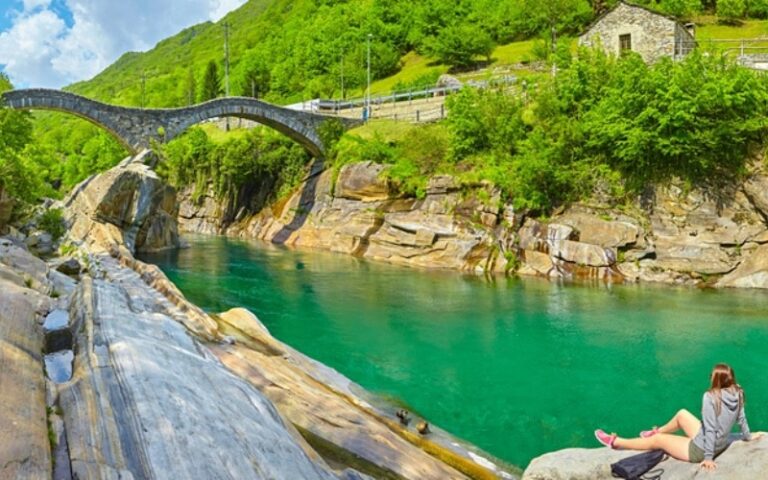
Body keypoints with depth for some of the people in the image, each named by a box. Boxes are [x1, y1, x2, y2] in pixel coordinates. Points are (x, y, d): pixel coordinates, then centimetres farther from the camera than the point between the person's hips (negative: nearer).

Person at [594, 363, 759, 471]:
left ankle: (615, 442, 25)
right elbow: (742, 419, 3)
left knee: (657, 440, 9)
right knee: (682, 414, 24)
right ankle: (656, 431, 48)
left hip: (701, 450, -7)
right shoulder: (737, 394, -10)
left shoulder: (710, 397, -29)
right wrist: (747, 437, 23)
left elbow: (710, 429, -26)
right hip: (719, 445, 7)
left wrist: (708, 457, -18)